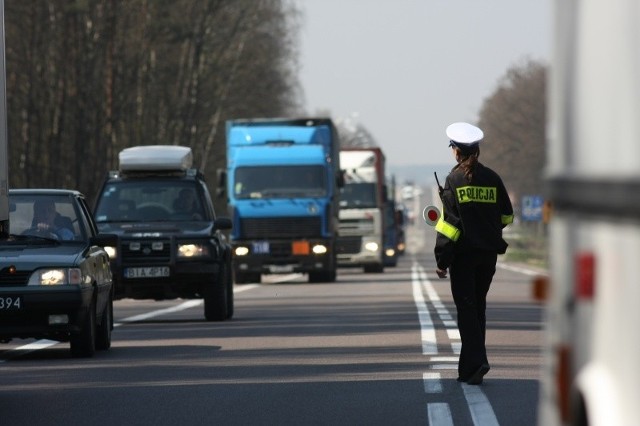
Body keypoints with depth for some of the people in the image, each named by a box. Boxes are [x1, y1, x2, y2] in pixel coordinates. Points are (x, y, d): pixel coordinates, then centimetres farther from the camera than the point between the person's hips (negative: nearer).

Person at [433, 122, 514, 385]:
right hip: (489, 254, 5)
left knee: (466, 309, -2)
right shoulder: (492, 178, 4)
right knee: (478, 307, 13)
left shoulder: (454, 180, -9)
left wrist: (442, 260, -9)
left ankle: (476, 361, -18)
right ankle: (469, 368, 15)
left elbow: (450, 223, -13)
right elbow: (507, 216, 11)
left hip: (463, 254, -5)